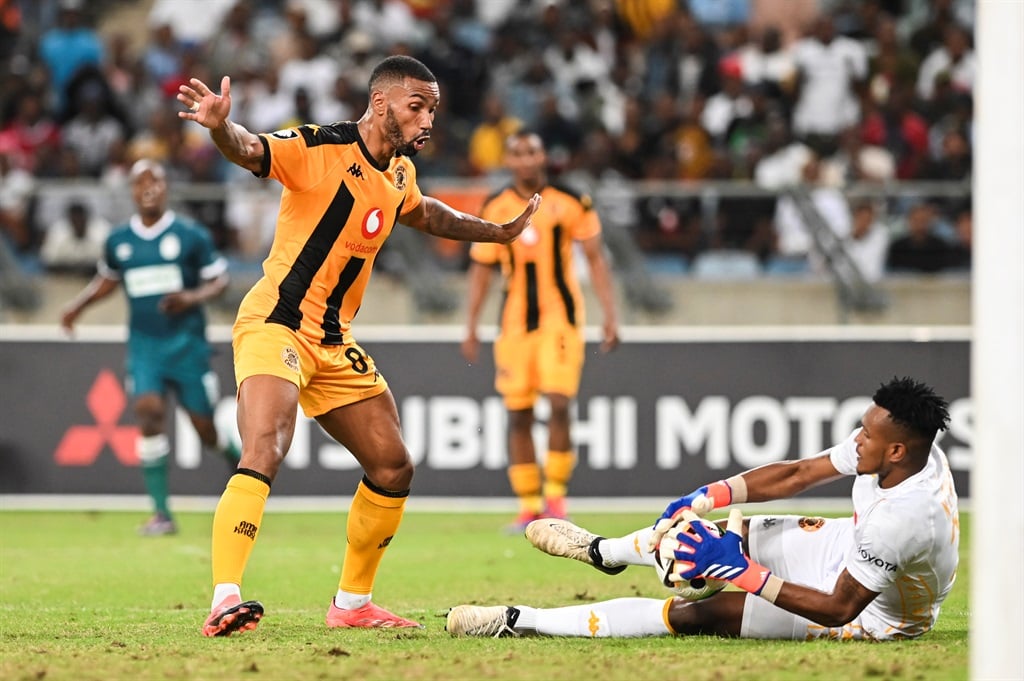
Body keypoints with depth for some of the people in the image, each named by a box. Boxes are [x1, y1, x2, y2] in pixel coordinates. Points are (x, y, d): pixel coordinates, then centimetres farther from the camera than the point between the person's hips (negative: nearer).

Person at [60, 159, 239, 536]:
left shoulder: (191, 235, -5)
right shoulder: (118, 240, 5)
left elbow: (219, 279, 0)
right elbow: (106, 280, 22)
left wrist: (193, 297, -19)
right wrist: (77, 306, 8)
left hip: (187, 344, -2)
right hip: (143, 346, 2)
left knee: (205, 430, 2)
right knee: (149, 413, -16)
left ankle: (238, 459, 39)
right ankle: (161, 512, -12)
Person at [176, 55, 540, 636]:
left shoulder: (400, 172, 10)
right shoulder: (319, 149, -15)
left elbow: (421, 212, 34)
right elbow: (248, 149, -33)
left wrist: (498, 232, 41)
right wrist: (221, 126, -56)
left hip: (335, 343, 9)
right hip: (276, 325, -9)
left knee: (394, 468, 10)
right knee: (264, 454, -29)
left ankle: (353, 603, 24)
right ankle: (224, 601, -35)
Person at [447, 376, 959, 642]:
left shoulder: (902, 519, -41)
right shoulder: (884, 441, -15)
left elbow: (839, 608, -34)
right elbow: (796, 475, -3)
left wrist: (745, 573, -34)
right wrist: (707, 497, -10)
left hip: (871, 616, -8)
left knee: (694, 615, -10)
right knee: (721, 536, 15)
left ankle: (522, 622, -2)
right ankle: (605, 552, 48)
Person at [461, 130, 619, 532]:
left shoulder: (570, 203, -2)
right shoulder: (494, 209, 4)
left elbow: (595, 258, 3)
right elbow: (481, 269, 10)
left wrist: (610, 317, -3)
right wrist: (470, 329, 7)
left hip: (560, 318, -3)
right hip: (514, 323, 3)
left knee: (558, 404, -15)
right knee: (518, 414, 1)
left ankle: (555, 495, -2)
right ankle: (529, 506, 8)